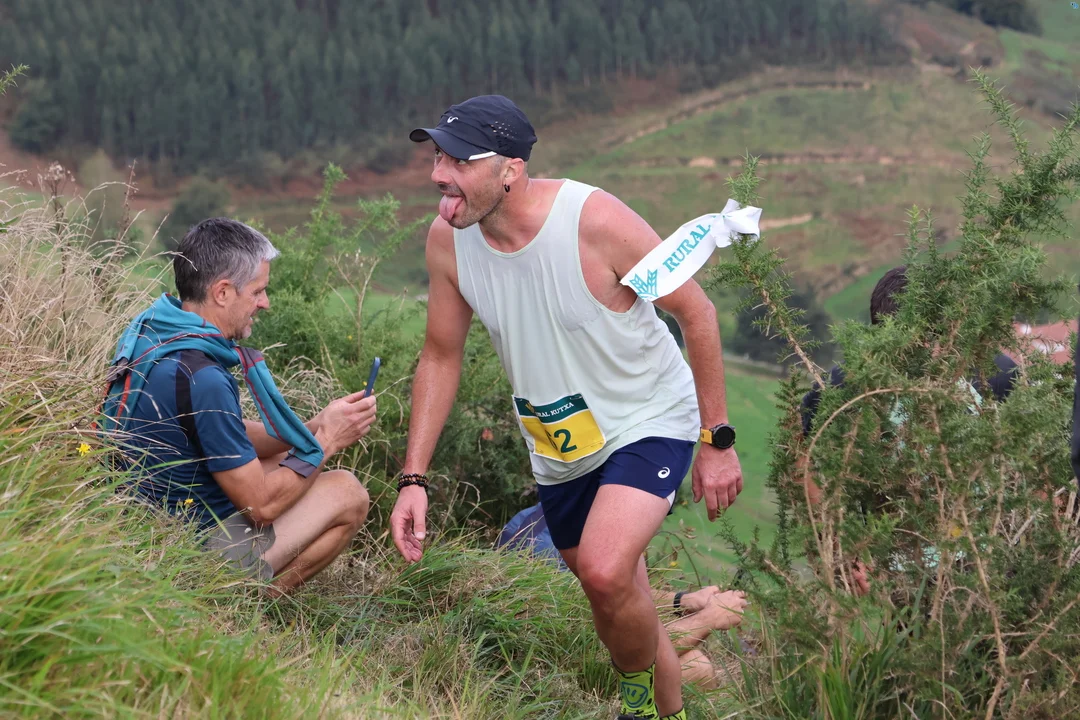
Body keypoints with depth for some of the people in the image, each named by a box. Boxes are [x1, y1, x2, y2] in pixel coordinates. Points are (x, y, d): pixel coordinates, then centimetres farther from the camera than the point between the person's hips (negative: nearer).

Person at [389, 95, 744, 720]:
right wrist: (413, 479, -6)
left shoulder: (595, 220, -28)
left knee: (605, 572, -28)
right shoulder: (447, 240, -13)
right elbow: (441, 357, 1)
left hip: (649, 422, -6)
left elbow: (697, 313, -17)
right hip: (558, 447, 6)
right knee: (616, 600, 18)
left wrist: (718, 440, -14)